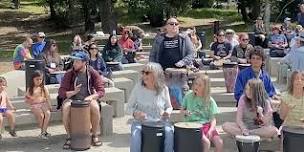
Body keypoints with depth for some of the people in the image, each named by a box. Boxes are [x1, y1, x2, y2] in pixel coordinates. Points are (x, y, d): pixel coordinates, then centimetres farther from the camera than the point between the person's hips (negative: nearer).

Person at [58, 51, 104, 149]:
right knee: (65, 108, -32)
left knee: (95, 108, -31)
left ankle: (94, 135, -11)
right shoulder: (69, 74, -5)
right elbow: (61, 92, -6)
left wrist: (91, 97, -25)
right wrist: (73, 92, -25)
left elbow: (101, 91, -5)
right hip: (72, 98, 0)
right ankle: (69, 137, -17)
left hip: (87, 98, 0)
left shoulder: (93, 73, -4)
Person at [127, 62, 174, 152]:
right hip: (141, 122, -1)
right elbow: (129, 108, 2)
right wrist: (136, 113, -20)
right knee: (135, 135, -31)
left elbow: (169, 107, 13)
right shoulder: (138, 88, -4)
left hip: (160, 121, 1)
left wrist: (167, 112, -11)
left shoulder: (163, 89, -2)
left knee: (170, 133, -29)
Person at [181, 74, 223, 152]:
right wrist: (185, 112, -11)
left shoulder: (210, 100, 2)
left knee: (219, 142, -22)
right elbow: (181, 110, 12)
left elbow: (213, 119, 0)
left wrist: (211, 130, -17)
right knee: (206, 142, -29)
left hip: (206, 124, 2)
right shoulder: (189, 96, 0)